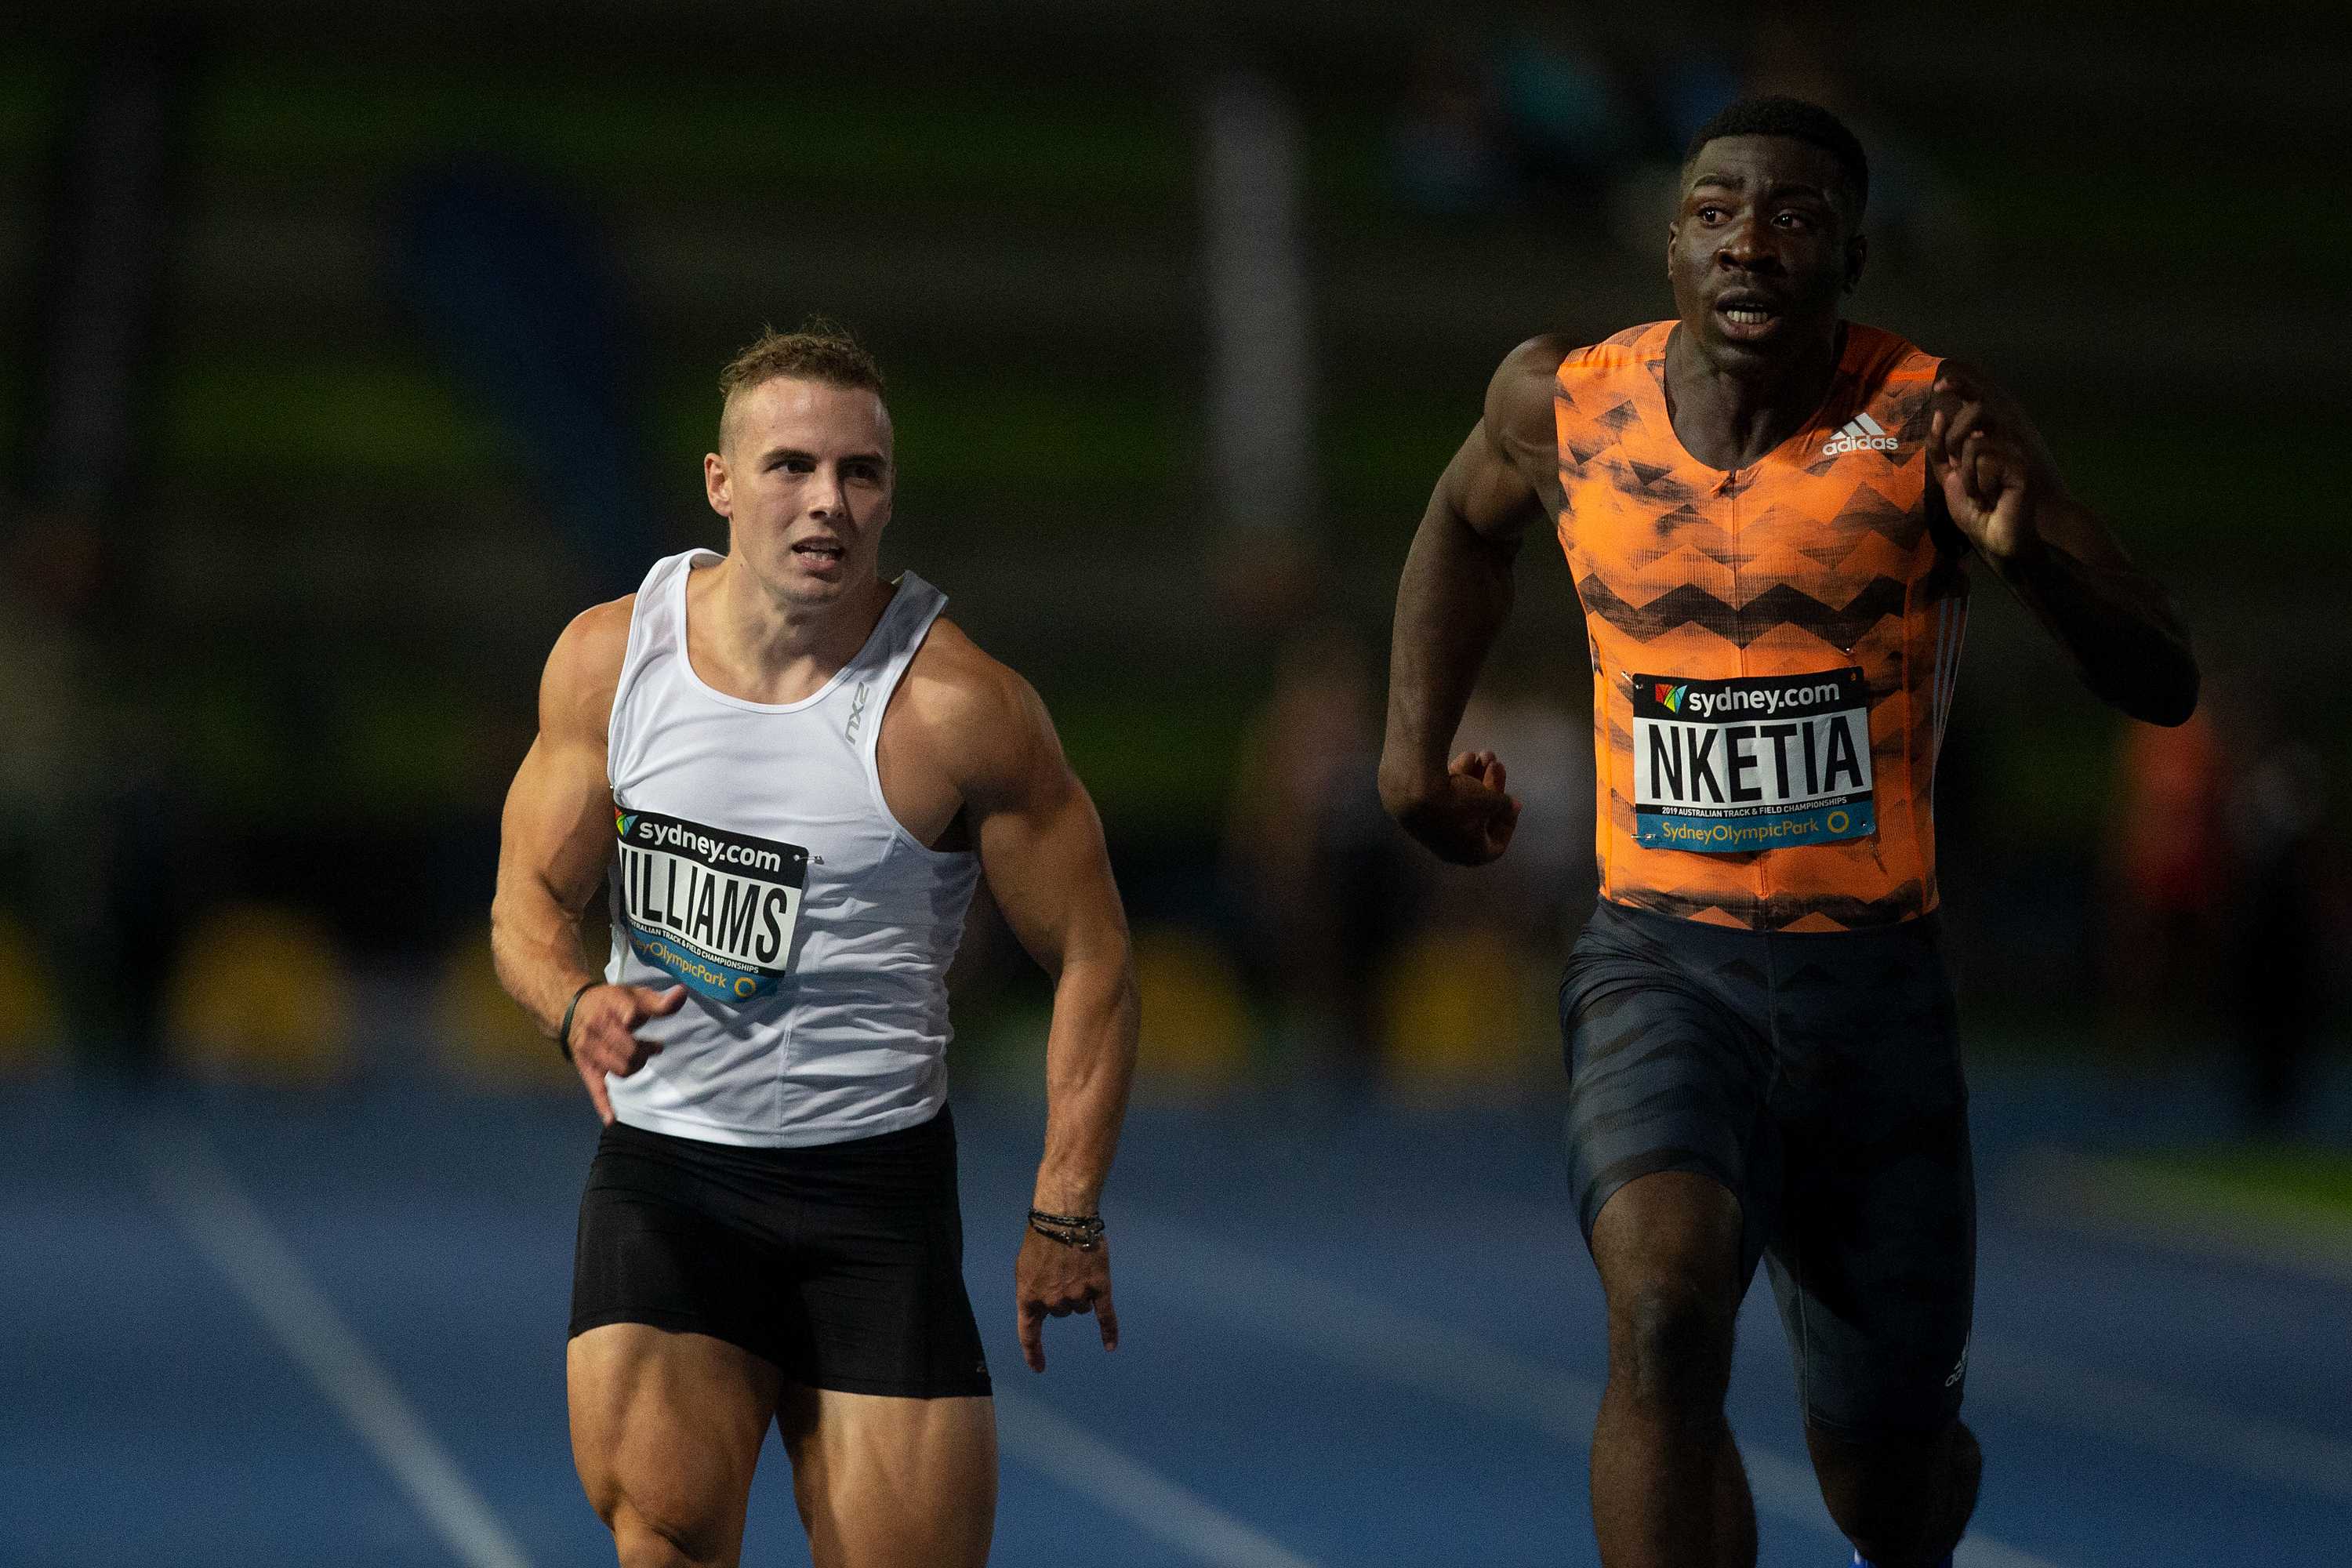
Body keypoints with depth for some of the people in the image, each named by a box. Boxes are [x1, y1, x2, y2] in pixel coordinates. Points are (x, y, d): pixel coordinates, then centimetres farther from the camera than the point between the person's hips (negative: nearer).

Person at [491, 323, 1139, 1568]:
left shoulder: (958, 706, -10)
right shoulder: (610, 657, 0)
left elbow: (1089, 956, -2)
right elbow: (530, 901, 10)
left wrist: (1066, 1214, -5)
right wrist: (576, 1002, -14)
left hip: (877, 1184, -1)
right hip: (662, 1161, 1)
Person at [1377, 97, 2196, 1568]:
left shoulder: (1929, 421, -11)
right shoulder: (1564, 404, -2)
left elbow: (2165, 686, -13)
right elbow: (1468, 521, 24)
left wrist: (2026, 547, -31)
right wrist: (1414, 744, 15)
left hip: (1877, 983, 0)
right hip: (1660, 966, 0)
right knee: (1667, 1317, -31)